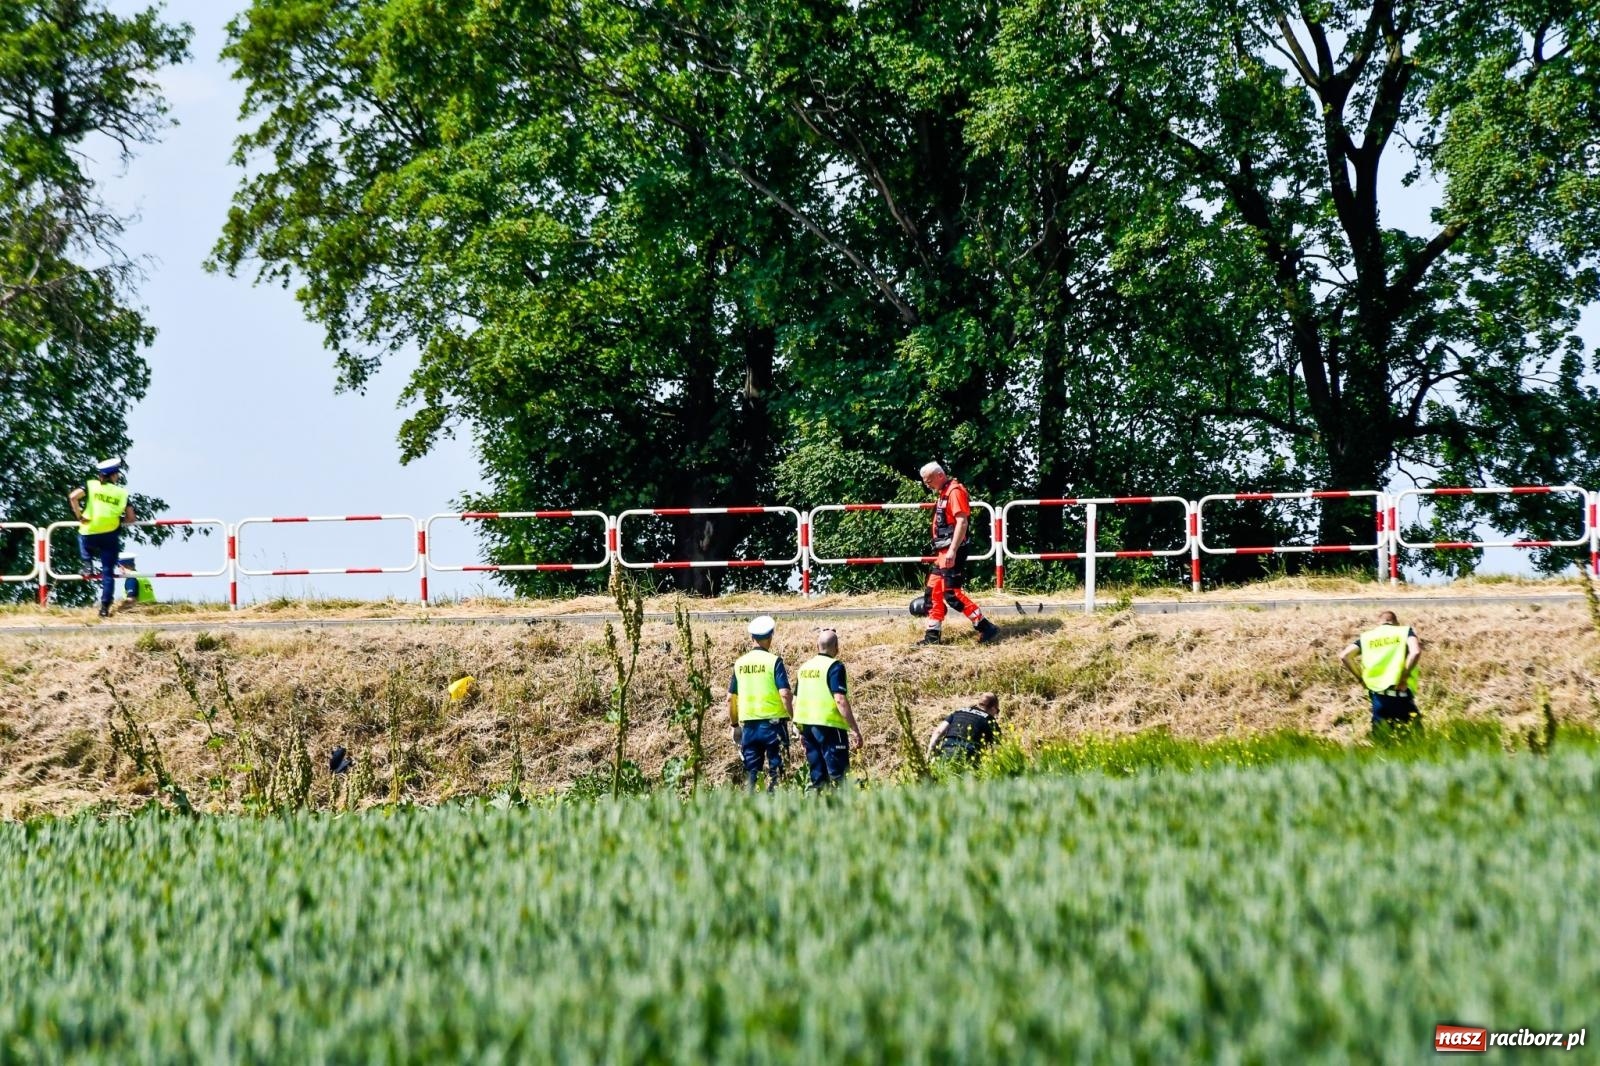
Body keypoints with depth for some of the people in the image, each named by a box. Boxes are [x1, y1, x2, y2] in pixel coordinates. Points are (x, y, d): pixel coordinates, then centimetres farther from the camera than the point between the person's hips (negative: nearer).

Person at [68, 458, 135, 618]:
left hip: (89, 535, 0)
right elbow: (130, 518, 3)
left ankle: (87, 563, 11)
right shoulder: (122, 493, 4)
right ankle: (105, 608, 0)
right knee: (108, 572, 6)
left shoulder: (91, 486, 2)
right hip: (110, 536, 0)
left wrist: (79, 516, -4)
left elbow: (73, 496, -14)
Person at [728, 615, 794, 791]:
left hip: (749, 724, 4)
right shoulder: (774, 662, -7)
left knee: (750, 771, 9)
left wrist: (734, 725, 20)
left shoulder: (740, 663, 6)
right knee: (775, 770, 2)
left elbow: (731, 698, 10)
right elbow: (785, 694, -16)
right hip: (773, 722, -4)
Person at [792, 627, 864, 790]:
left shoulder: (804, 667, 12)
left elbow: (796, 701, 17)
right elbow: (840, 700, -17)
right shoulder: (834, 667, -9)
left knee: (817, 776, 11)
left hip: (806, 724, 7)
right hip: (829, 725, -7)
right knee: (837, 774, -6)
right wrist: (855, 730, -15)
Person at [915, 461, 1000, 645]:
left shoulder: (955, 491, -13)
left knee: (951, 592, -12)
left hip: (952, 551, -10)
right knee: (933, 591, 11)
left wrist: (952, 551, -28)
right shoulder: (944, 493, 17)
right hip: (943, 552, 10)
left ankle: (986, 628, -10)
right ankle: (932, 635, 15)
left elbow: (962, 522, -22)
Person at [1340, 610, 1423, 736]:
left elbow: (1345, 656, 2)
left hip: (1378, 694, 2)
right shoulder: (1405, 631, 9)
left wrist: (1361, 678, 9)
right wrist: (1404, 678, -6)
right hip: (1401, 693, -2)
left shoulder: (1366, 637, 15)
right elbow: (1415, 652, -11)